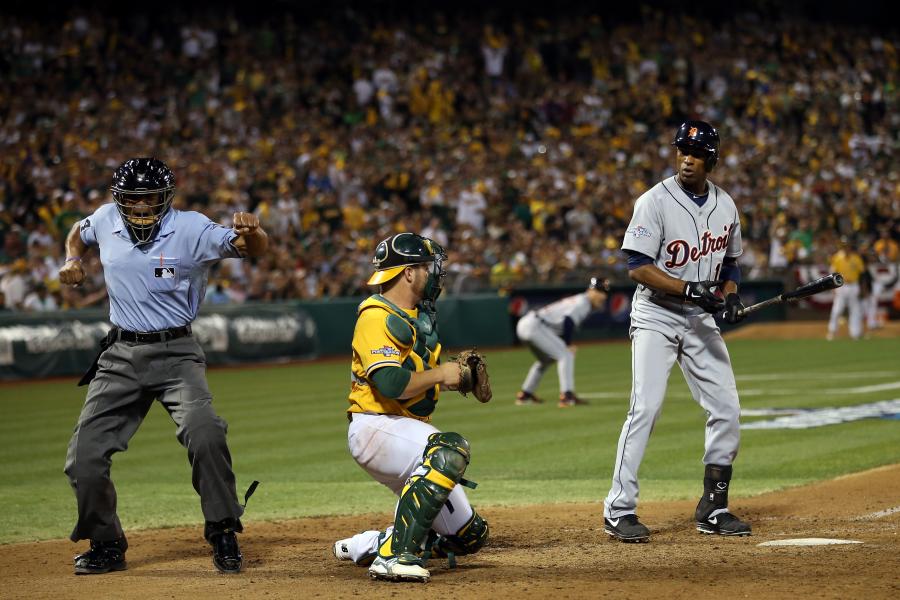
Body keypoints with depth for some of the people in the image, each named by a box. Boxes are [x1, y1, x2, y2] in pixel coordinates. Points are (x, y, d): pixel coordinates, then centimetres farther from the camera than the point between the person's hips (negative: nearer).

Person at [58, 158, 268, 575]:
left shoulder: (192, 230, -13)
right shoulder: (106, 221, 0)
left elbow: (256, 249, -24)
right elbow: (78, 233, 24)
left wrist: (251, 233, -47)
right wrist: (72, 260, 3)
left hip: (175, 353, -4)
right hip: (120, 355, 4)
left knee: (204, 435, -28)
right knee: (84, 458, -1)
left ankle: (223, 536, -13)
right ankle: (106, 546, 20)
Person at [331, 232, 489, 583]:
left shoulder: (422, 315, 16)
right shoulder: (377, 317, -14)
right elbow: (391, 384, -26)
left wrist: (457, 375, 2)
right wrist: (440, 374, -14)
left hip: (411, 430, 10)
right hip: (375, 427, -10)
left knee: (469, 536, 8)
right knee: (451, 449, -39)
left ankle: (367, 545, 22)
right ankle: (394, 555, -39)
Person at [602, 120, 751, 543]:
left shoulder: (725, 205, 6)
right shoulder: (655, 202, -12)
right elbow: (638, 267, -17)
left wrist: (730, 295, -2)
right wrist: (690, 289, -25)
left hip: (701, 319, 6)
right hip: (656, 317, -6)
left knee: (726, 410, 3)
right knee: (645, 408, -16)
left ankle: (713, 509, 14)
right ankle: (618, 511, -12)